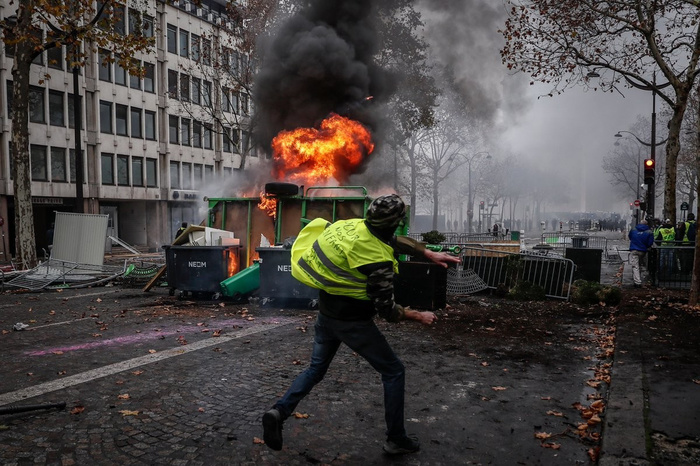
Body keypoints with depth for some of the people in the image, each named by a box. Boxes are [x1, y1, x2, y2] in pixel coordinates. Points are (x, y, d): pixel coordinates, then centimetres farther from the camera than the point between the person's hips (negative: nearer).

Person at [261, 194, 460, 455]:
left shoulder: (354, 227, -5)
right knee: (393, 372, 11)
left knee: (315, 369, 22)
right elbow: (387, 311, -18)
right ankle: (396, 439, 20)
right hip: (352, 323, -7)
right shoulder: (379, 261, -26)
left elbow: (395, 241, 12)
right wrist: (419, 317, -3)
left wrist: (430, 254, 14)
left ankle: (280, 411, 6)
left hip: (326, 314, 7)